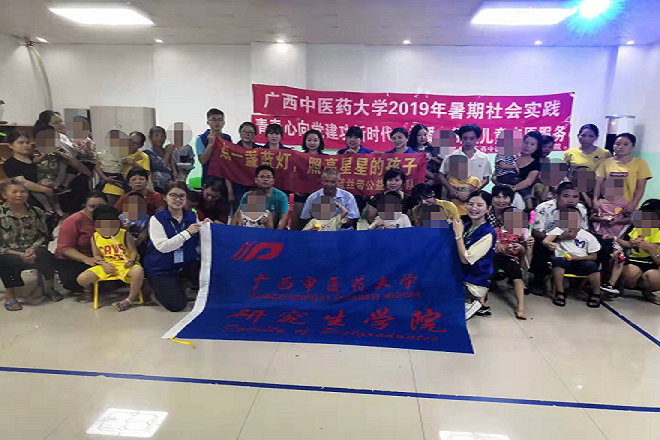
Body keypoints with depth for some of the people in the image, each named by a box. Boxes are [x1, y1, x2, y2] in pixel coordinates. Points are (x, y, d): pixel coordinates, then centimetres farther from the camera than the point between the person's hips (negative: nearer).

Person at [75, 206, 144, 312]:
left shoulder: (125, 235, -8)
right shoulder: (95, 237, 3)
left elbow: (133, 251, -7)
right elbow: (97, 255, 8)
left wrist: (131, 261, -28)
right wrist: (104, 264, -11)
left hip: (124, 264, -4)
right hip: (107, 266, 4)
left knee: (138, 271, -39)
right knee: (81, 279, -11)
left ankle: (131, 299, -15)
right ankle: (89, 289, 30)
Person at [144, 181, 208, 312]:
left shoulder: (192, 216, 1)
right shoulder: (157, 218, -10)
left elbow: (201, 243, 1)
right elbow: (162, 247, -22)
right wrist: (187, 232, -24)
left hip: (187, 264, 4)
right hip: (161, 268, -4)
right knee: (176, 305, -16)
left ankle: (184, 281, 9)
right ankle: (161, 287, 18)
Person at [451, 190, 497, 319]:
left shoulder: (488, 233, -19)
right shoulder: (466, 226, 1)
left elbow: (466, 259, -23)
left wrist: (458, 234, -20)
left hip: (474, 284, -7)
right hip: (461, 276, 7)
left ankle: (473, 303, 5)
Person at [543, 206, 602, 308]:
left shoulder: (588, 236, 10)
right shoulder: (559, 230, 7)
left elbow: (594, 256, 10)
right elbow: (545, 241, -10)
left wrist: (577, 257, -8)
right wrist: (548, 244, -37)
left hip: (581, 262, 1)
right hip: (564, 262, -1)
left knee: (592, 265, -31)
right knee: (557, 260, -35)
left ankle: (596, 294, -5)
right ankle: (560, 293, -22)